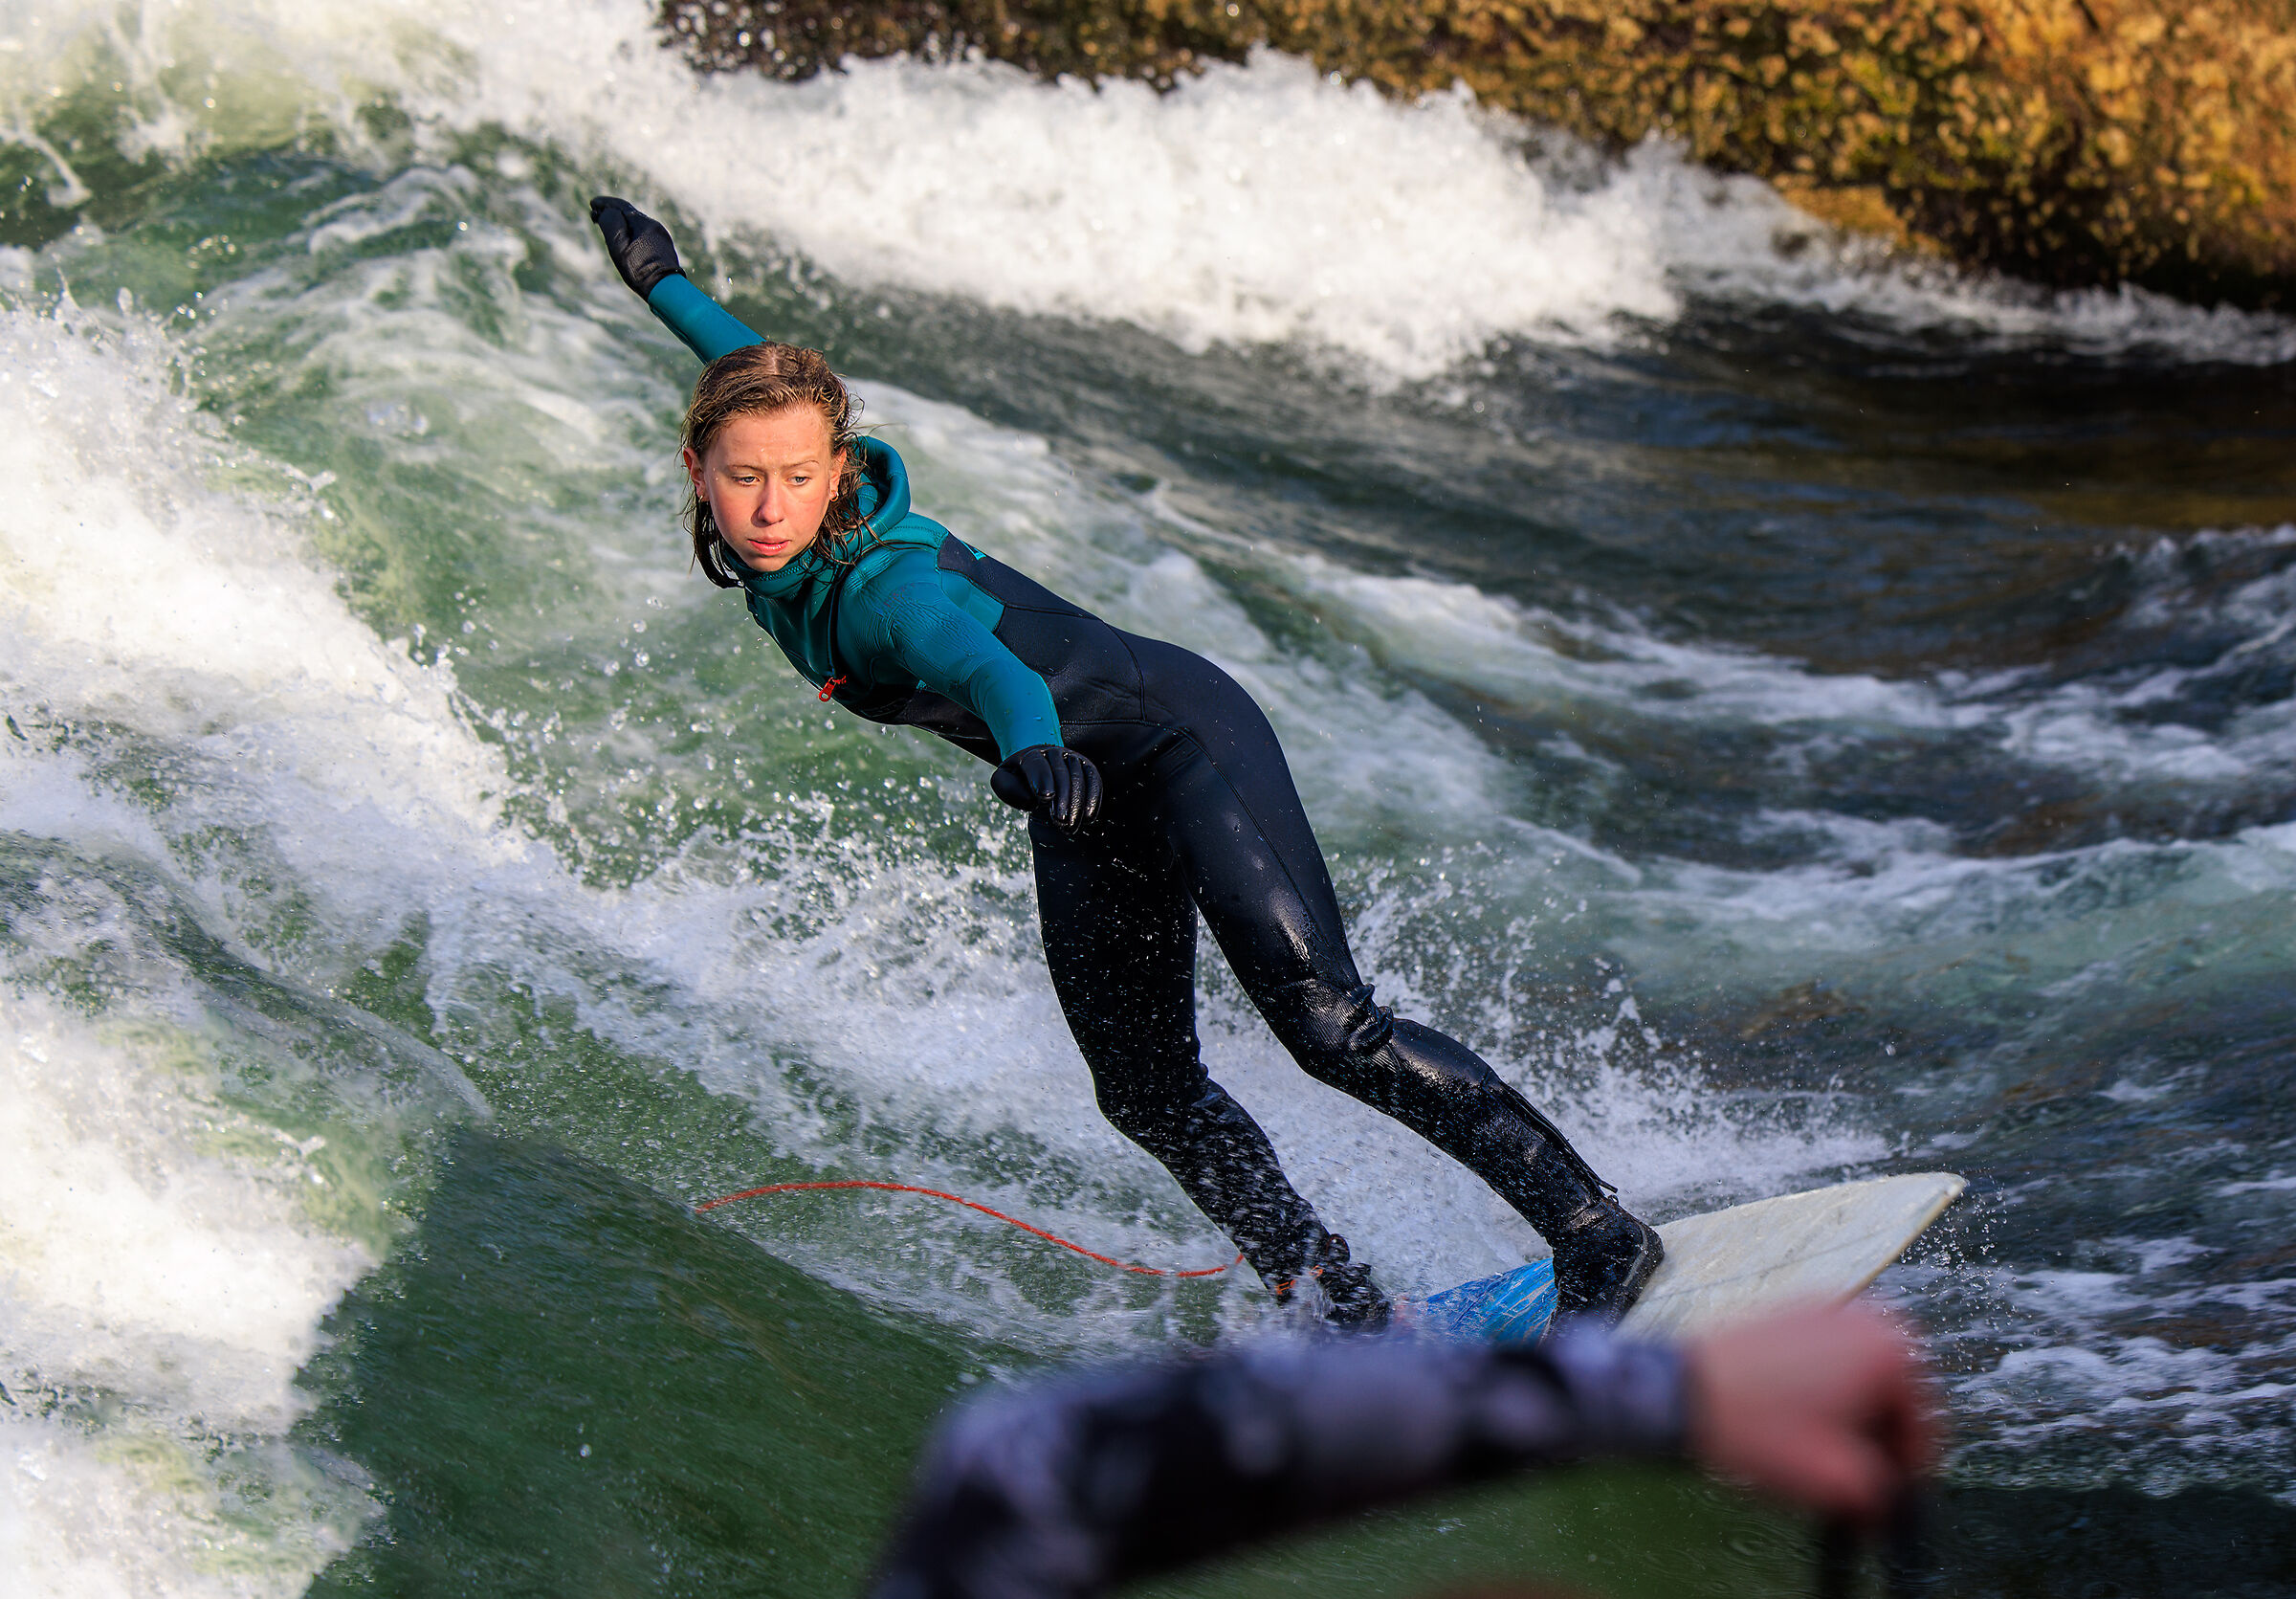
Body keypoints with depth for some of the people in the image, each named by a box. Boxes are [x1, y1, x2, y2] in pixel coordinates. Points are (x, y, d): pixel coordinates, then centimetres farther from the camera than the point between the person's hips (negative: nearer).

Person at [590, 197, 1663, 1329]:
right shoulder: (781, 543, -9)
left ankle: (1596, 1234, -15)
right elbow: (760, 375, 11)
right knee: (1147, 1097, 0)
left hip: (1182, 739, -9)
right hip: (1088, 801, 9)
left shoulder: (882, 586, -32)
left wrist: (1034, 750, -74)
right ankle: (1353, 1318, 5)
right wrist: (662, 282, 23)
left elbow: (988, 664, -54)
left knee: (1328, 1028, -19)